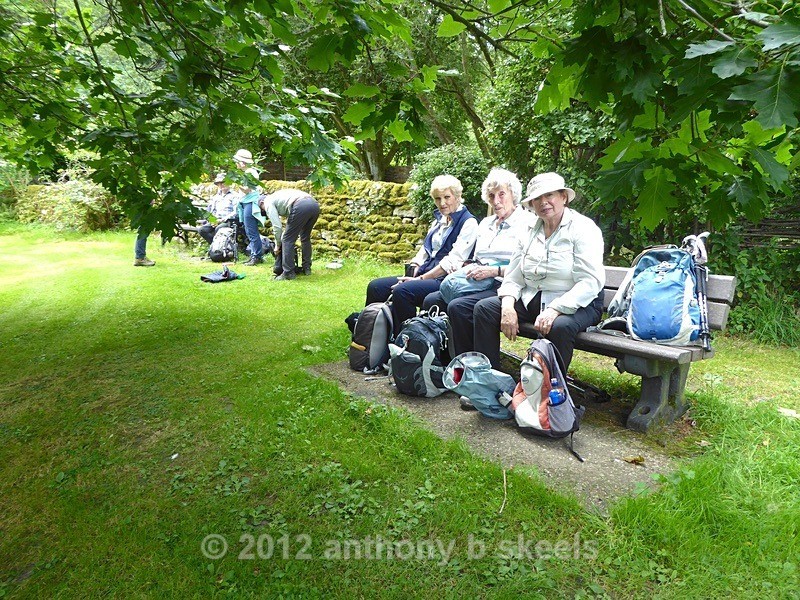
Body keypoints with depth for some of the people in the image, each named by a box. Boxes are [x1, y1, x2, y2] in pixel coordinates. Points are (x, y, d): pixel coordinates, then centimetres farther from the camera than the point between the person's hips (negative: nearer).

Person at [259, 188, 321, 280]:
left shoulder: (268, 202, 15)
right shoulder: (278, 196, 40)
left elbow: (277, 226, 7)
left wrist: (278, 245, 19)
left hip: (301, 207, -9)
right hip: (314, 204, 9)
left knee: (287, 240, 3)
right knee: (305, 238, 25)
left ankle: (289, 273, 4)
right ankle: (307, 268, 30)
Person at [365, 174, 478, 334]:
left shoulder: (468, 223, -5)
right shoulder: (439, 220, 20)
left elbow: (453, 262, -14)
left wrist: (422, 278, -17)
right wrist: (414, 274, -1)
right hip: (425, 275, 8)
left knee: (401, 291, -33)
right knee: (375, 286, -8)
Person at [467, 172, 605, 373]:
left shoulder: (583, 228, -8)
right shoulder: (530, 231, 10)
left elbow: (590, 283, -18)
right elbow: (513, 276, 7)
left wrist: (554, 310, -28)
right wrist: (508, 306, -13)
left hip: (575, 304, -6)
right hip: (531, 299, 6)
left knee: (560, 326, -38)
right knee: (483, 308, -10)